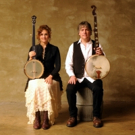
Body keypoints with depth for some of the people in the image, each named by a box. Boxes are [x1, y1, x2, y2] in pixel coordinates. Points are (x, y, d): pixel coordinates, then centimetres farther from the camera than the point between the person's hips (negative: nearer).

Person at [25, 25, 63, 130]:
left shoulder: (54, 49, 9)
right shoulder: (33, 49, 12)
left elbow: (58, 66, 3)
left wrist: (50, 76, -14)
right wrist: (30, 58, -12)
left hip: (50, 77, -1)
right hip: (36, 77, 1)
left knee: (46, 88, -34)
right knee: (35, 88, -32)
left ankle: (46, 119, -24)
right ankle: (36, 118, -22)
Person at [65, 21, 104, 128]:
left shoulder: (97, 45, 6)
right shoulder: (73, 46, 7)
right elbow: (68, 64, 6)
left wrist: (101, 55, -17)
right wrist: (72, 75, -11)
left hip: (93, 77, 0)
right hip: (78, 77, 1)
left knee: (98, 89, -30)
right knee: (70, 89, -27)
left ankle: (96, 116, -9)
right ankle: (73, 116, -7)